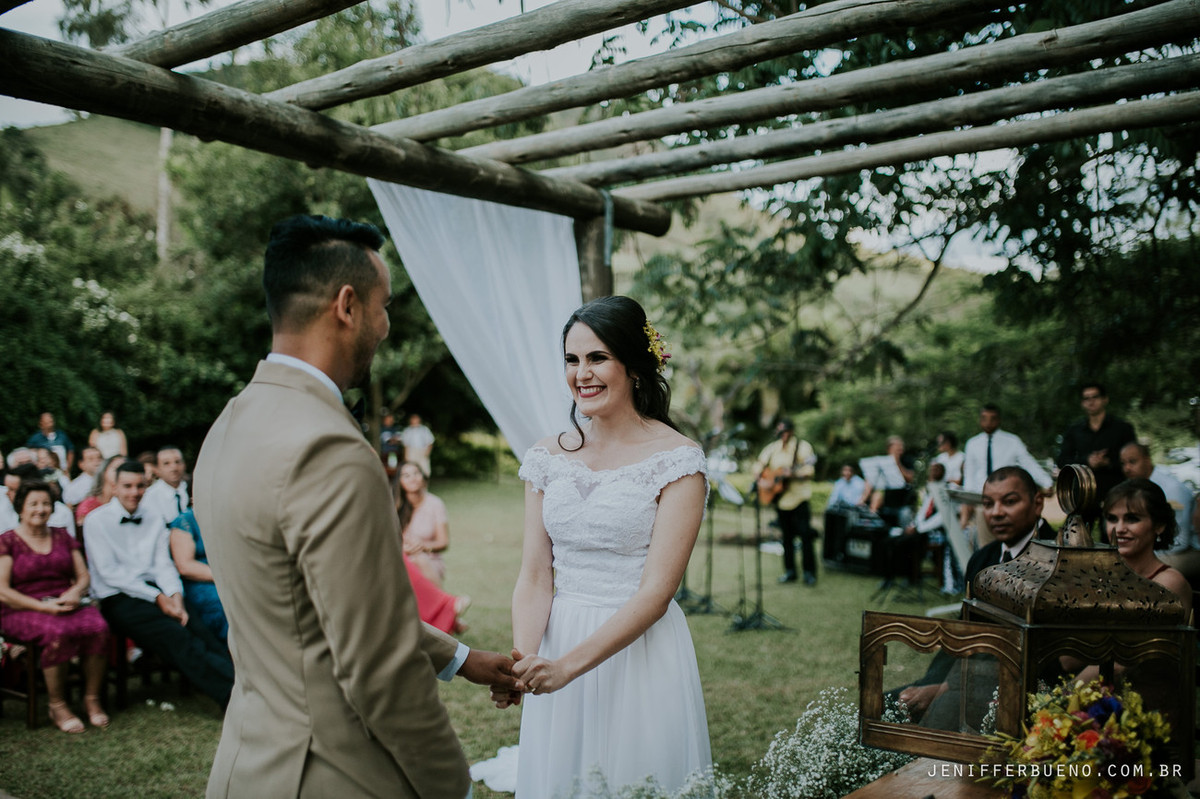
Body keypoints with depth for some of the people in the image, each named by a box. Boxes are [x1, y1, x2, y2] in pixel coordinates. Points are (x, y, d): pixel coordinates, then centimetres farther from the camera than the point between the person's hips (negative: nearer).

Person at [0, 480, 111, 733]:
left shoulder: (63, 537, 18)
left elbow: (83, 576, 16)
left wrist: (75, 592, -9)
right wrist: (43, 607, -16)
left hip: (66, 605, 4)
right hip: (23, 610, -4)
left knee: (98, 627, -30)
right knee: (58, 632, -37)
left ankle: (92, 699, -15)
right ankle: (57, 707, -20)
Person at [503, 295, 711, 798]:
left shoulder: (676, 459, -11)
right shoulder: (547, 458, 3)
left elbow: (657, 590, -16)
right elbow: (534, 577, 1)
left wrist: (570, 663, -24)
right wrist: (524, 657, -17)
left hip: (641, 652, -4)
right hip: (557, 644, 4)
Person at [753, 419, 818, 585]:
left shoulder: (802, 447, -5)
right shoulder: (772, 448, 9)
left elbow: (808, 471, -13)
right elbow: (757, 466, 12)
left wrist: (793, 473, -30)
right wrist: (760, 480, -5)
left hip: (799, 498, -5)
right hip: (780, 499, 5)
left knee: (805, 534, -7)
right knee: (786, 536, 10)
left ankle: (809, 572, 1)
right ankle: (790, 571, 19)